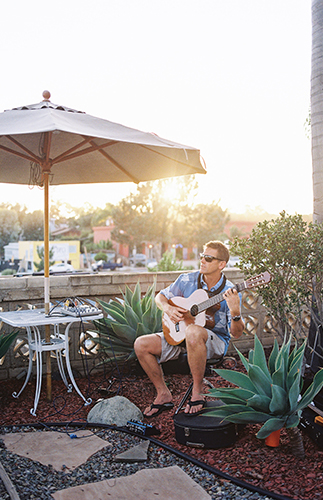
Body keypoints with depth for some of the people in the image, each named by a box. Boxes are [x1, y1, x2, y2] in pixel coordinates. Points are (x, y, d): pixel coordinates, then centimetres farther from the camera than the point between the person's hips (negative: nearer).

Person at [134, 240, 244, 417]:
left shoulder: (230, 293, -11)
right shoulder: (187, 280, -1)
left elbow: (236, 334, -15)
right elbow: (161, 296, 12)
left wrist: (235, 312, -36)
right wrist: (168, 309, -10)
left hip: (215, 340, -5)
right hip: (179, 335, 5)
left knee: (193, 331, -41)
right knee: (141, 344, -14)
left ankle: (197, 392, -21)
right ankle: (163, 394, 4)